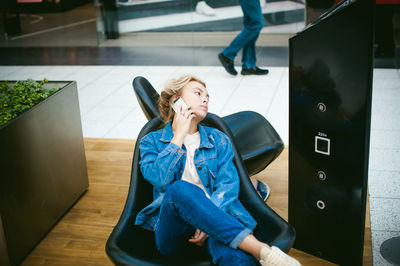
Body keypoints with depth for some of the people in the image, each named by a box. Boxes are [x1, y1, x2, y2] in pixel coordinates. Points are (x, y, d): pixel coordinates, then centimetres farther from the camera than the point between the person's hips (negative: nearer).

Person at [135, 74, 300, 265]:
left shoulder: (218, 140, 19)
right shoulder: (151, 141, 14)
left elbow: (228, 184, 2)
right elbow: (160, 179, -8)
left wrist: (208, 221, -16)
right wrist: (179, 135, 0)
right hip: (173, 229, -1)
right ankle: (261, 250, -40)